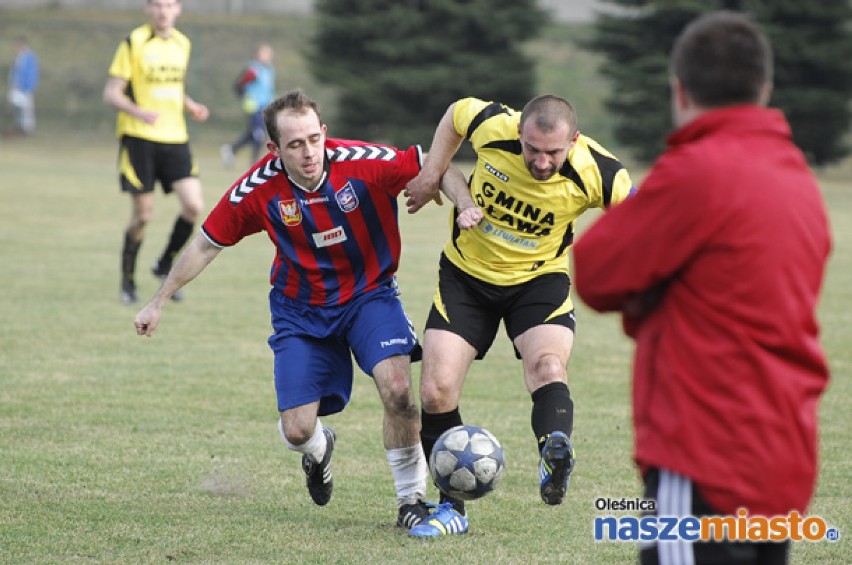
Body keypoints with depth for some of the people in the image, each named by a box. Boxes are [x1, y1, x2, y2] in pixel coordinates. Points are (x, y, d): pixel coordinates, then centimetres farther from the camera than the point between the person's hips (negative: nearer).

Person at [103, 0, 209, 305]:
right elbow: (111, 93, -7)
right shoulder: (134, 43, -6)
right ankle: (128, 282, 17)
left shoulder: (182, 44, 11)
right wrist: (139, 112, -25)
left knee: (194, 206, -10)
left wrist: (191, 106, 5)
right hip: (138, 139, -4)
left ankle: (165, 266, 13)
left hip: (175, 138, 5)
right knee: (142, 213, -2)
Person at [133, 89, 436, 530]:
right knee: (297, 430, -6)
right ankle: (318, 450, 36)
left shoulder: (362, 163, -24)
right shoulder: (258, 189, -19)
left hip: (369, 293, -1)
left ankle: (411, 498, -3)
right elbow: (207, 245, -5)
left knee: (397, 388, -25)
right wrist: (158, 303, 1)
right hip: (300, 307, 1)